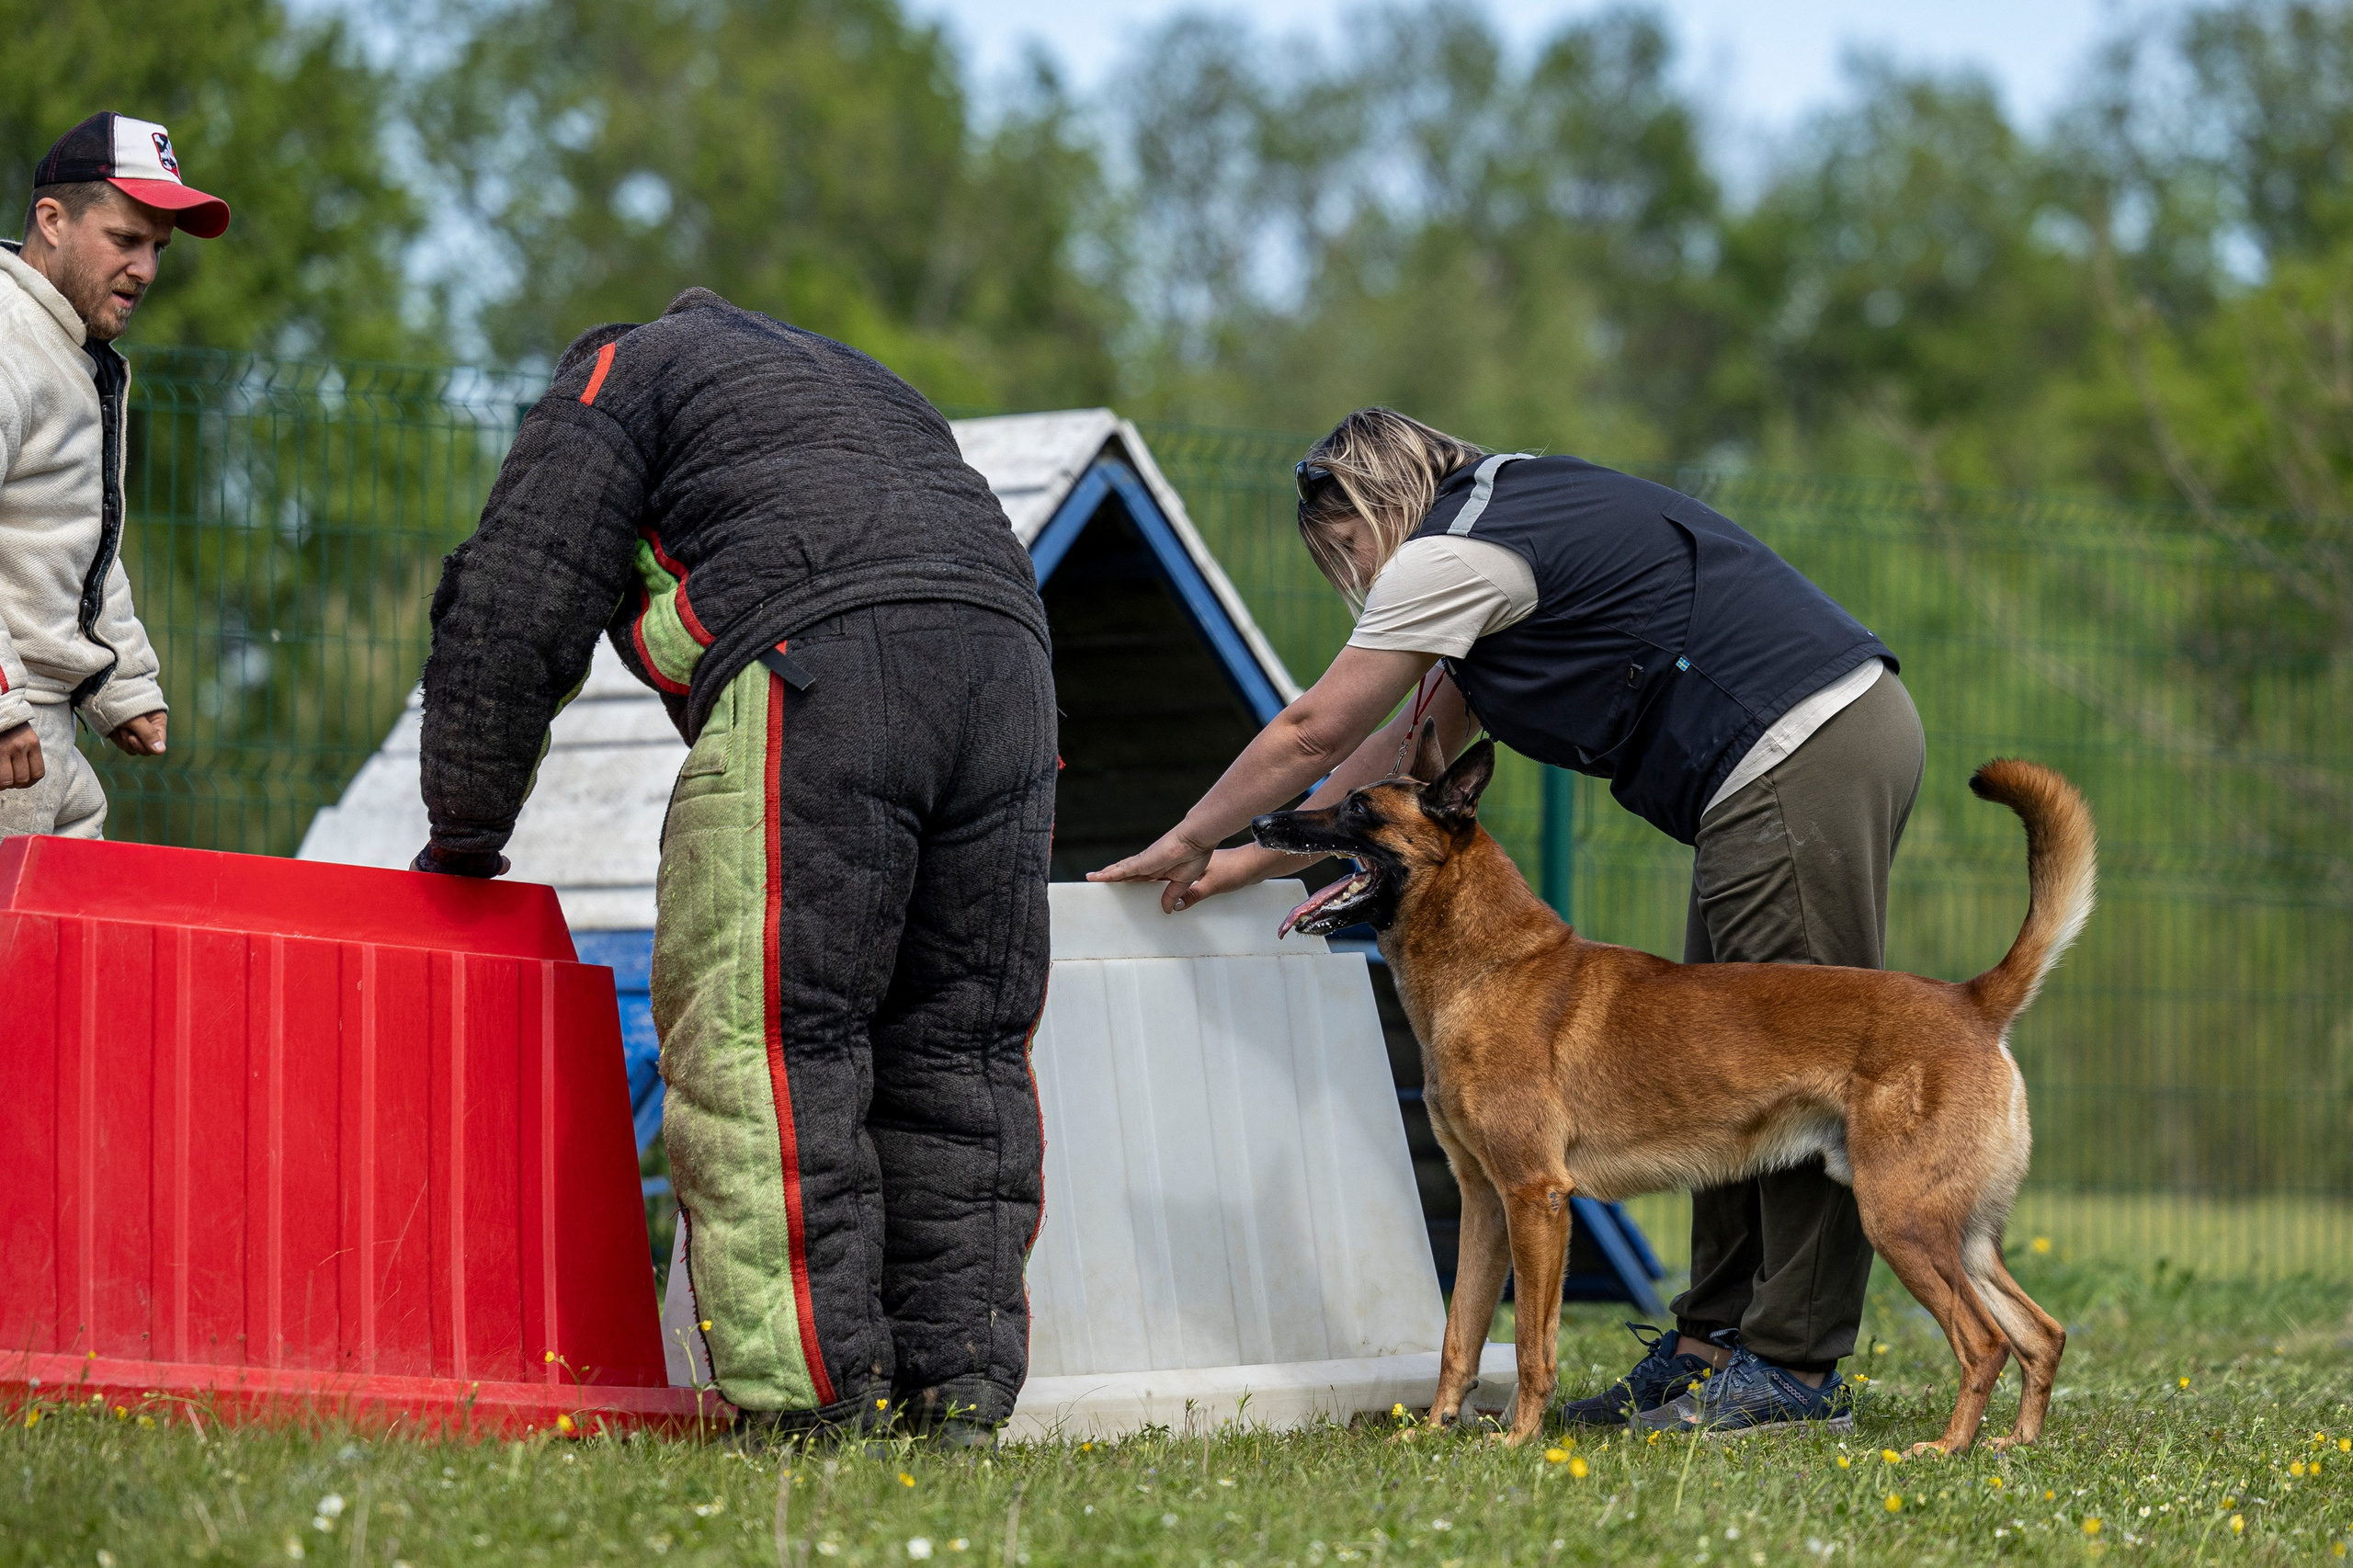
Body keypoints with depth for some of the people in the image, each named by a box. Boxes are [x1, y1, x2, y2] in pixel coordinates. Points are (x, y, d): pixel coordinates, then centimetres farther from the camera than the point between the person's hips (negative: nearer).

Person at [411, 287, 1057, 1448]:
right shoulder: (850, 376, 41)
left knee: (764, 1043, -6)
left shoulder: (613, 379, 19)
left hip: (815, 666, -7)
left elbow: (513, 611, 11)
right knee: (959, 1044, 9)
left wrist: (465, 831, 19)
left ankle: (814, 1397, -13)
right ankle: (961, 1390, 6)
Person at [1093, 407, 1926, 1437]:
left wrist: (1185, 844, 14)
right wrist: (1257, 860, 32)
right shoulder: (1512, 524, 25)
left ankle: (1793, 1363, -8)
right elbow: (1407, 745, 31)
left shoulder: (1454, 552, -5)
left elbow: (1314, 734, 1)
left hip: (1799, 761, -10)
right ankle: (1715, 1335, 14)